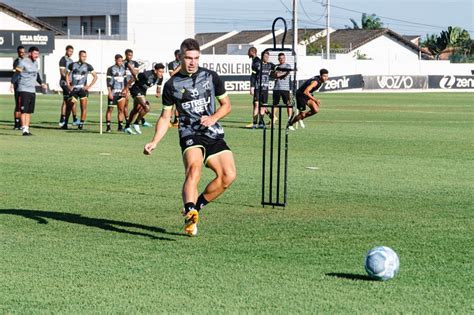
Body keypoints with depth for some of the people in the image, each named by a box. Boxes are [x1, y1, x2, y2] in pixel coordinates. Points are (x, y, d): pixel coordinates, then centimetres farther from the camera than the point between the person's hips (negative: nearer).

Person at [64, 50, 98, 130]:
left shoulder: (88, 66, 4)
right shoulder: (72, 65, 7)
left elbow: (95, 76, 7)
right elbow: (67, 75, 15)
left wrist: (89, 86, -1)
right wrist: (68, 85, 3)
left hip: (83, 88, -1)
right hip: (74, 89, 1)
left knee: (83, 107, -9)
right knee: (69, 106, -1)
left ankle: (81, 124, -3)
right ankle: (65, 124, 8)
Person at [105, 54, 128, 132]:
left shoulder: (123, 68, 12)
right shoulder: (111, 69, -4)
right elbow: (108, 82, -7)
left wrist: (125, 89, 6)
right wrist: (110, 92, -13)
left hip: (121, 92, 5)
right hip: (113, 92, -5)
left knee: (121, 109, 0)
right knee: (110, 109, -2)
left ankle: (120, 126, 3)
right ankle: (108, 127, 1)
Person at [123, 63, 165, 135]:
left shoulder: (160, 78, -9)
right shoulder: (146, 74, -32)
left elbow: (159, 86, 6)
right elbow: (134, 78, -21)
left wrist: (158, 93, -16)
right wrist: (127, 87, -15)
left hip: (143, 92, 9)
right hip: (136, 90, -9)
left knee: (136, 109, 20)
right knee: (146, 108, -21)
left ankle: (127, 127, 35)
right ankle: (136, 123, -4)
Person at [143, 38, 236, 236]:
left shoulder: (211, 77, 8)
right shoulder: (172, 85, 5)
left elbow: (226, 104, 15)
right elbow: (165, 117, 12)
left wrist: (213, 118, -5)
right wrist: (154, 142, -1)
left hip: (214, 133, 3)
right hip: (190, 135, -3)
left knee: (228, 175, -15)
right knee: (194, 168, -32)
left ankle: (195, 207, 4)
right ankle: (190, 213, -49)